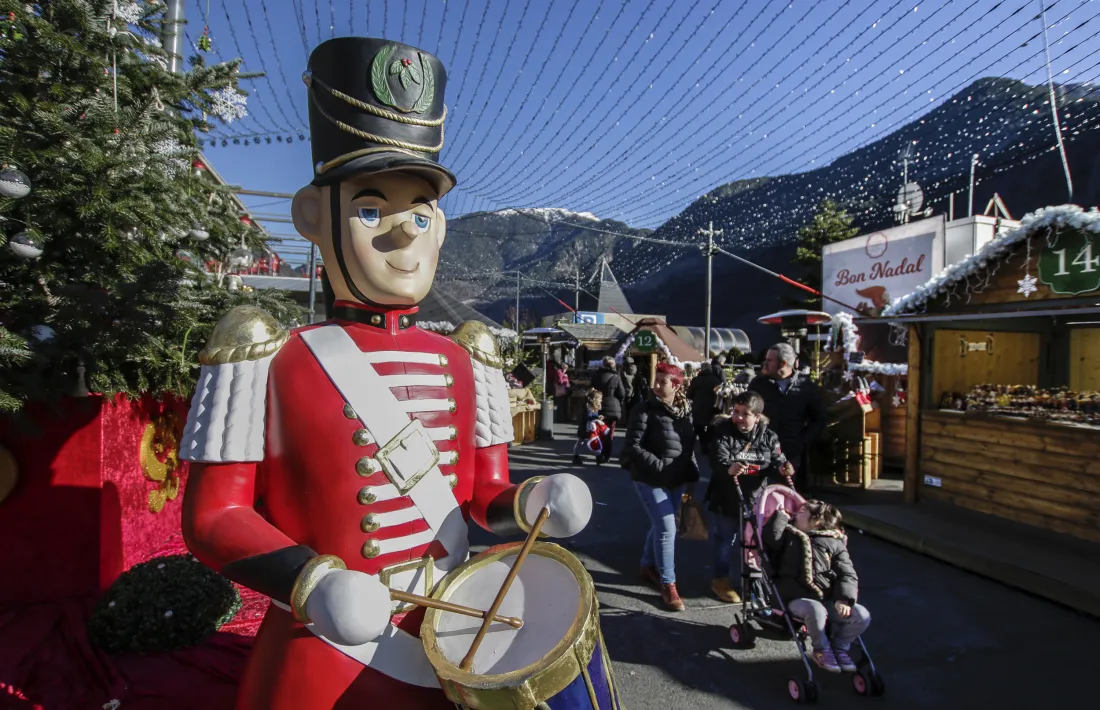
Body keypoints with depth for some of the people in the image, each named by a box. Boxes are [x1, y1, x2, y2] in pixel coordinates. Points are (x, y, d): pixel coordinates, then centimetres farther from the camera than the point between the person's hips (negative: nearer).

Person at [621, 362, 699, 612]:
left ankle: (648, 567, 39)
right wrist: (658, 465, -23)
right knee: (667, 529, -7)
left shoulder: (686, 411, 3)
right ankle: (668, 585, 7)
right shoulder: (646, 410, -13)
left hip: (676, 480, 6)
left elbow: (690, 446, 15)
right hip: (650, 479, -6)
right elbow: (632, 447, -17)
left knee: (660, 525, 18)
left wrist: (692, 474, 8)